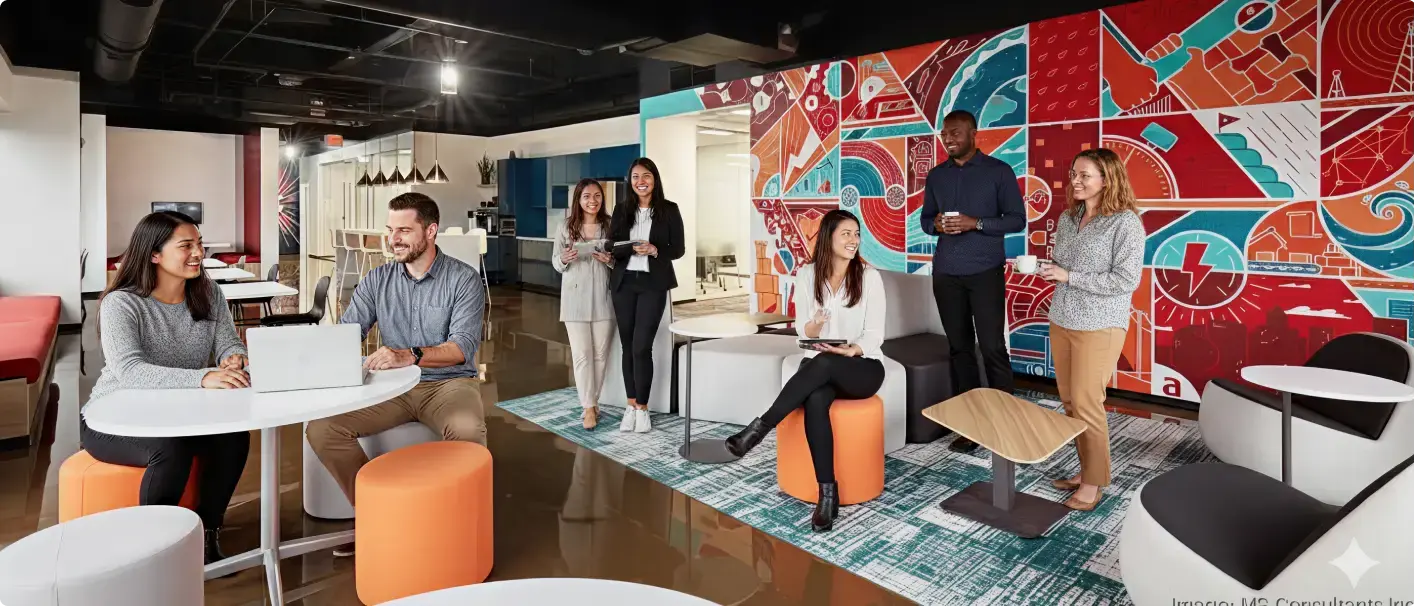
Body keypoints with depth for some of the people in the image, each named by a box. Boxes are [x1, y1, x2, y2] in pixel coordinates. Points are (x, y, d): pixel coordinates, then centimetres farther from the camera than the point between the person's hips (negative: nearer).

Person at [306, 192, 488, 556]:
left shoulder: (464, 279, -7)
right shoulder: (377, 280, 7)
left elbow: (463, 346, -19)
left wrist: (411, 355, -38)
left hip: (449, 382, -4)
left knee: (468, 432, -36)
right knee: (321, 428, -17)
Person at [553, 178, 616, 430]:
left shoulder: (610, 226, 0)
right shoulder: (566, 228, 1)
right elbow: (556, 263, 7)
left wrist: (611, 260, -15)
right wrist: (564, 260, -15)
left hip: (603, 297, 1)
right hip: (575, 298, 0)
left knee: (600, 353, 8)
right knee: (581, 354, 1)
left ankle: (593, 402, 24)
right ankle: (589, 407, 9)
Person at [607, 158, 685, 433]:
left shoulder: (669, 210, 1)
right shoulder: (622, 210, 7)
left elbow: (678, 249, 0)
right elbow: (612, 248, 1)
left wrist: (655, 250, -18)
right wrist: (633, 248, -18)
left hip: (653, 284, -3)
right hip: (623, 283, 3)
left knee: (642, 346, -8)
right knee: (627, 346, 7)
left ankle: (642, 408, 7)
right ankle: (631, 406, 18)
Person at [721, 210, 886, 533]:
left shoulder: (869, 277, -2)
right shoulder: (807, 275, 3)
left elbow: (875, 334, -5)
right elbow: (803, 331, 2)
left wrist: (851, 350, -26)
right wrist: (814, 325, -22)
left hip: (863, 368, -1)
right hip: (819, 367, 1)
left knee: (823, 363, -37)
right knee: (814, 400, -35)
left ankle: (760, 427, -33)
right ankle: (827, 492, -28)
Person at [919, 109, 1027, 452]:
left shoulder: (998, 171, -1)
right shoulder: (936, 176, 11)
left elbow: (1017, 219, -2)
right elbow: (924, 219, 16)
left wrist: (975, 223, -16)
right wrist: (936, 224, -7)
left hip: (985, 272, -3)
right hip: (946, 273, 4)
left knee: (993, 347, -4)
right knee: (959, 347, 6)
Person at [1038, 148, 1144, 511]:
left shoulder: (1126, 222, -11)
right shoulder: (1068, 218, 9)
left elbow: (1126, 281, -17)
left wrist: (1069, 276, -18)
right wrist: (1040, 267, -2)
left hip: (1099, 328, -7)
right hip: (1060, 322, 7)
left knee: (1086, 404, -1)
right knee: (1069, 401, 12)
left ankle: (1093, 484, 14)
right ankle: (1086, 469, 27)